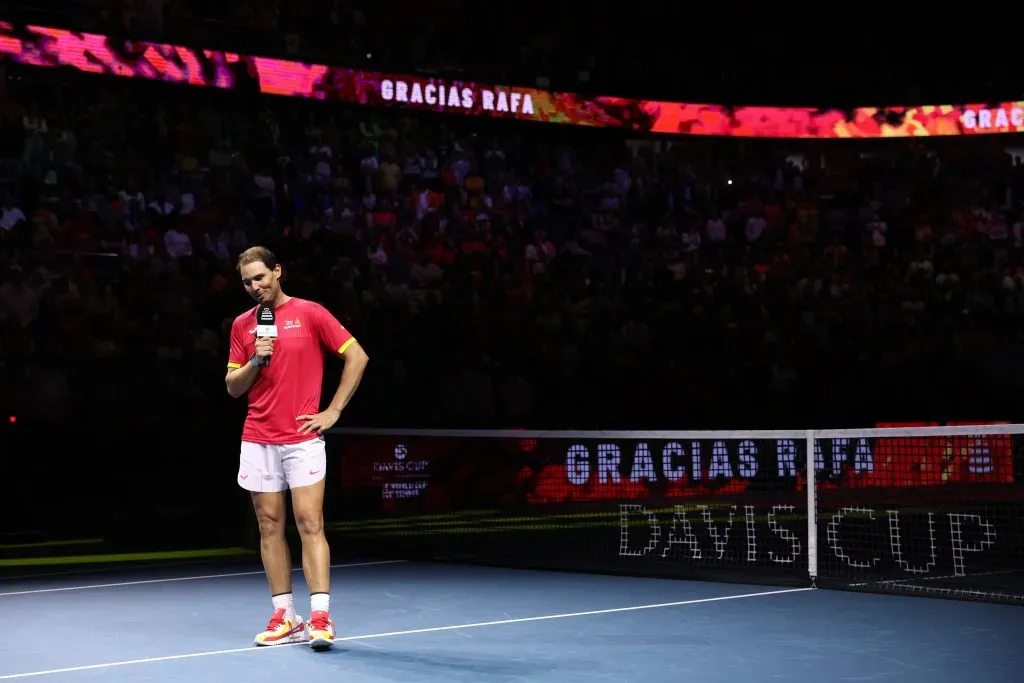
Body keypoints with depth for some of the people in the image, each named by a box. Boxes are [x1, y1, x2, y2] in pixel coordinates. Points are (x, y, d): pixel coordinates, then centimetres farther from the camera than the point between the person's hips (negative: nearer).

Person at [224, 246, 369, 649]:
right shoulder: (242, 325, 10)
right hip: (258, 440, 4)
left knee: (310, 523, -10)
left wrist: (333, 411, -5)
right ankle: (285, 617, 11)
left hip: (302, 438, -4)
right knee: (269, 526, 5)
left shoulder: (310, 313, -2)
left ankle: (320, 616, -11)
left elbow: (357, 356, -2)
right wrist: (255, 362, -9)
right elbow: (233, 388, 11)